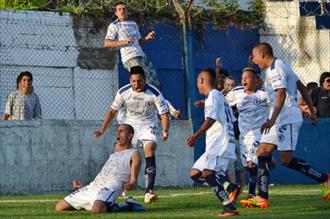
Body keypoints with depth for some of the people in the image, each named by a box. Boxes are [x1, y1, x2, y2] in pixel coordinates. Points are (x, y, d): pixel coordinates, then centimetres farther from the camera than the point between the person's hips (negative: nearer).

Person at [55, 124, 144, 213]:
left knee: (97, 210, -42)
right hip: (93, 186, 8)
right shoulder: (115, 153, 31)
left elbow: (133, 181, -4)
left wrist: (129, 185, -27)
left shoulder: (134, 154, 7)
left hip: (110, 186, -8)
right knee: (59, 207, 1)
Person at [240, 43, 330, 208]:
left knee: (286, 159, -13)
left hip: (287, 119, -10)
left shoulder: (275, 70, -12)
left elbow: (281, 94, -25)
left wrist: (272, 120, -33)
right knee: (262, 153, 2)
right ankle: (262, 198, -2)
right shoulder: (280, 66, 19)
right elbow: (302, 88, 22)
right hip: (279, 120, 10)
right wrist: (312, 112, 24)